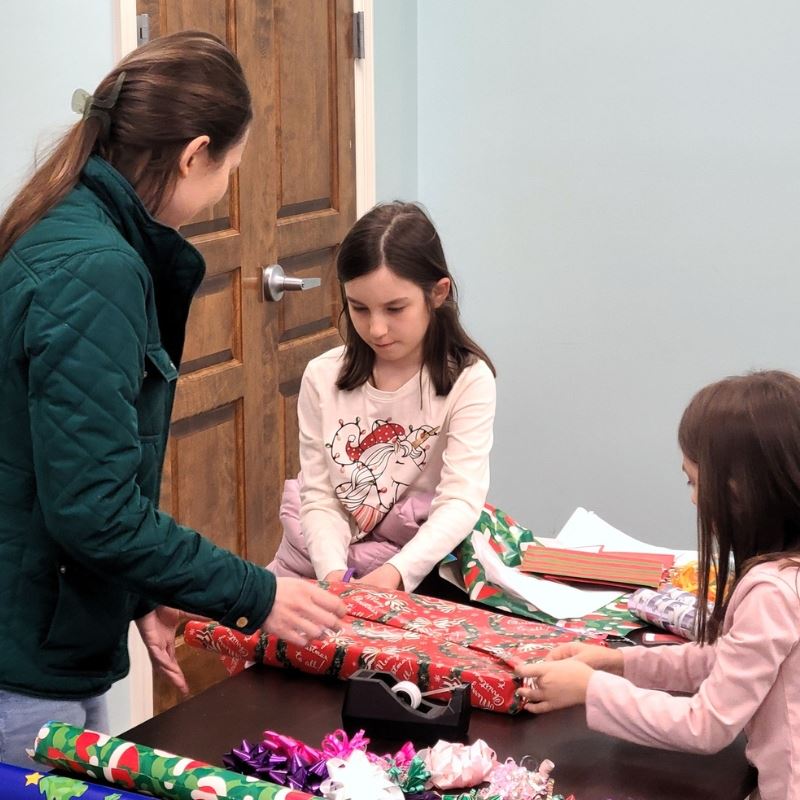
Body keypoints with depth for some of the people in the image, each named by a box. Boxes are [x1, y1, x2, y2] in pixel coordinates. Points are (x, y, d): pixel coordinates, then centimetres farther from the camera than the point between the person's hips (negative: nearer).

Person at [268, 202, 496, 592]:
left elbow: (460, 501, -17)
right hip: (315, 568, 3)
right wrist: (333, 571, -21)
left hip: (412, 577, -2)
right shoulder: (323, 378, 1)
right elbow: (319, 498, -1)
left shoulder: (467, 381, -9)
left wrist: (395, 572, -34)